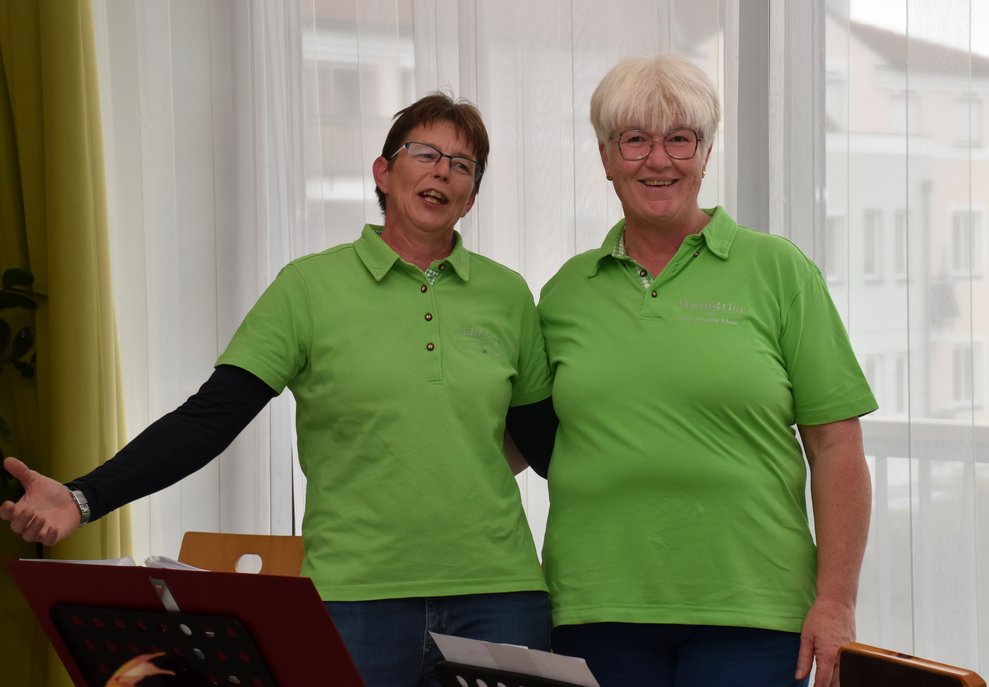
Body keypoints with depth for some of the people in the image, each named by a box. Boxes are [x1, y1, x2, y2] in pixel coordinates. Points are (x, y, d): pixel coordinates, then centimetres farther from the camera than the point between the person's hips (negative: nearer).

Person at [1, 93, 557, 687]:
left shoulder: (507, 295, 10)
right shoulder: (311, 286, 1)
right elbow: (210, 419, -4)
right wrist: (83, 498, -14)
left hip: (498, 594, 3)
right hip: (357, 597, -2)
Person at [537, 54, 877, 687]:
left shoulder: (778, 271, 4)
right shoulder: (566, 291, 11)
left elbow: (836, 446, 0)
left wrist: (836, 601, -6)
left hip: (747, 612, -2)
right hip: (597, 610, 2)